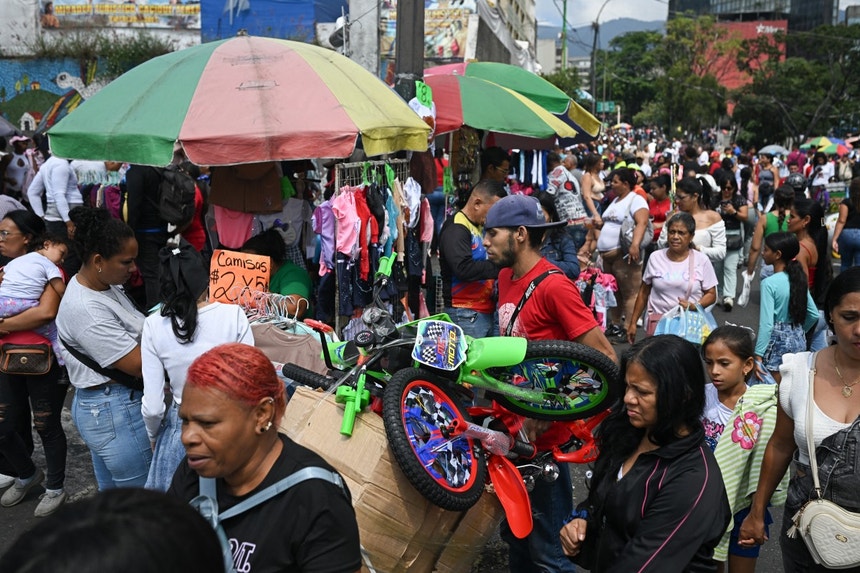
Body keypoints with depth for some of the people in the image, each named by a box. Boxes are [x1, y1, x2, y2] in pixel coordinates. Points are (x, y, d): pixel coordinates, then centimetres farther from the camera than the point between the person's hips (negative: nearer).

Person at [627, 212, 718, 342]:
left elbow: (711, 294, 3)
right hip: (658, 321, 1)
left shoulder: (701, 260, -1)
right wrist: (633, 322, 10)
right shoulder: (655, 257, 3)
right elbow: (644, 293, 10)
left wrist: (694, 306, -17)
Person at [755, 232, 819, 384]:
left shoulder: (769, 283, -18)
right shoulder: (798, 278, 3)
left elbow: (766, 324, -22)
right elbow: (814, 315, 9)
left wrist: (758, 355, -19)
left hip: (778, 340, -7)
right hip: (798, 339, 7)